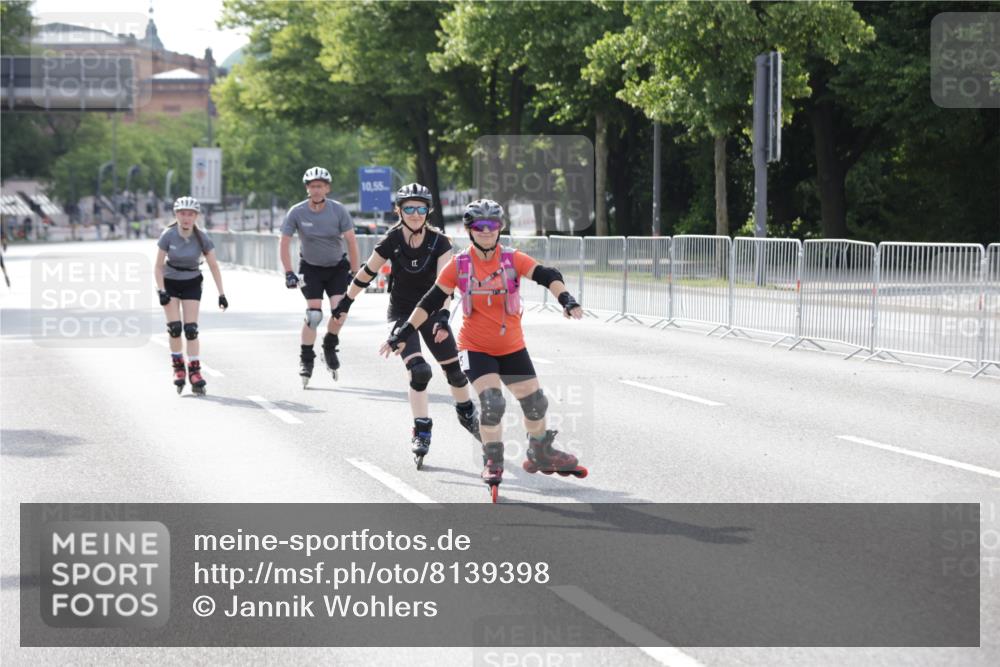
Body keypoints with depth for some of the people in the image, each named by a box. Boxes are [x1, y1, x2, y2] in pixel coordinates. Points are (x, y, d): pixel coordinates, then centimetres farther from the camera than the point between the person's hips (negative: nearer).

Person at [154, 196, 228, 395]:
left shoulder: (201, 238, -17)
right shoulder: (168, 235, -18)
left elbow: (214, 266, -10)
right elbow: (158, 266, -11)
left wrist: (221, 294, -14)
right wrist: (161, 292, -21)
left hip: (192, 284, 0)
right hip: (170, 282, 0)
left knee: (191, 329, -9)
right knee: (174, 327, -11)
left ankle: (194, 372, -6)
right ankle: (178, 367, 5)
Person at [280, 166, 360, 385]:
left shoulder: (338, 210, -17)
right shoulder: (297, 212, -17)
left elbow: (351, 241, -11)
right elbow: (285, 243, -11)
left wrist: (355, 272, -11)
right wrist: (288, 273, -17)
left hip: (337, 266, 1)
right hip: (311, 268, -1)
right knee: (313, 314, -13)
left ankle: (330, 347, 12)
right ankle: (306, 359, 1)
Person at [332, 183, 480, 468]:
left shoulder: (439, 241, -15)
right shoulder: (391, 241, -15)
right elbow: (366, 274, -3)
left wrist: (443, 316, -35)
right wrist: (346, 302, 5)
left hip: (430, 311, 2)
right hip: (402, 313, -2)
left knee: (454, 370, 5)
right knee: (419, 371, -19)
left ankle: (467, 413, 35)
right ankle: (421, 433, -9)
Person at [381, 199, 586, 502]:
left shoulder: (513, 260, -9)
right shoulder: (459, 266, -9)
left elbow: (547, 276, -20)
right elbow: (430, 302, -4)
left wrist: (567, 300, -39)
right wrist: (403, 334, -7)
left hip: (512, 348, 2)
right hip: (476, 348, -2)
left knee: (535, 403, 8)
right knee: (492, 402, -20)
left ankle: (541, 455, 34)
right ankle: (493, 463, -1)